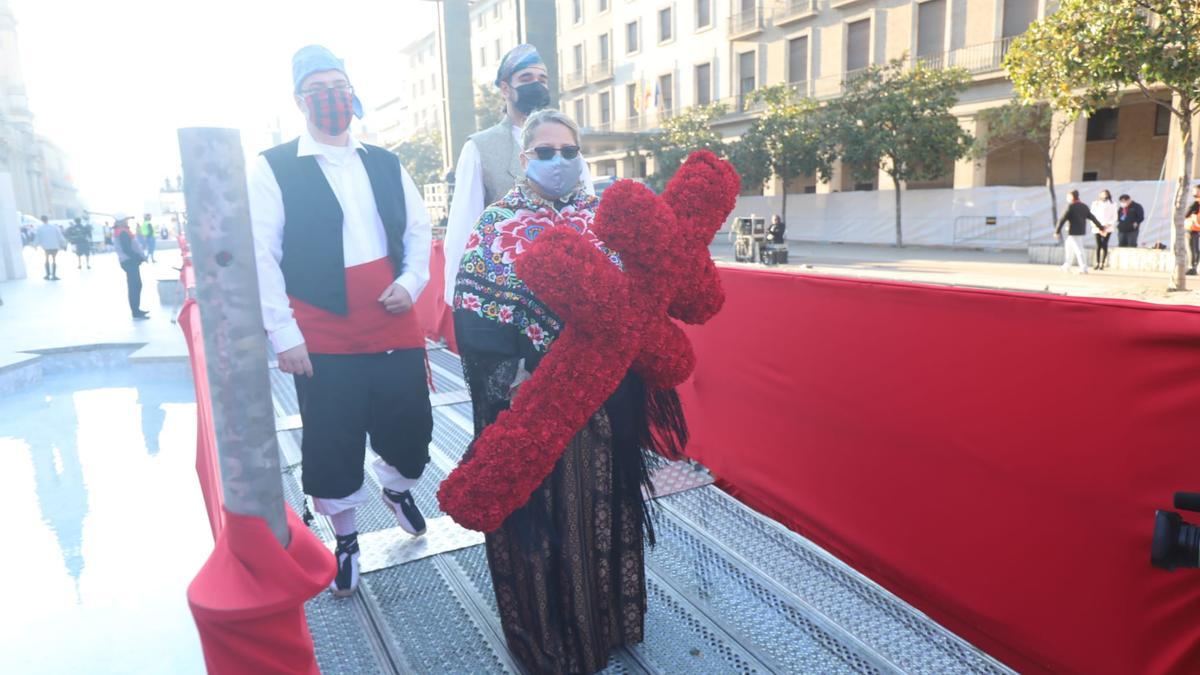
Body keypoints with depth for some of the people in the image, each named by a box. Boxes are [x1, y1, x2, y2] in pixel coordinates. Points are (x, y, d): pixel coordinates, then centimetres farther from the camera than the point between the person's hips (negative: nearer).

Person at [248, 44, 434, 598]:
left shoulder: (385, 165, 11)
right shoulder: (272, 168, -3)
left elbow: (419, 229, 14)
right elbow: (261, 256, -7)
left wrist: (412, 282, -3)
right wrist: (283, 332, -11)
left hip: (395, 329, 4)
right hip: (323, 339, -3)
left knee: (412, 430, 9)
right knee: (332, 446, 6)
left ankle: (397, 488, 44)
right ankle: (345, 540, 29)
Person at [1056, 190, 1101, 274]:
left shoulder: (1070, 207, -13)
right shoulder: (1084, 206, 8)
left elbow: (1062, 220, -16)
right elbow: (1093, 218, 11)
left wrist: (1057, 232, -13)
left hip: (1073, 232, -8)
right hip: (1081, 231, 8)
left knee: (1078, 250, -5)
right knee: (1068, 247, 21)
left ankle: (1084, 268, -6)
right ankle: (1067, 266, 26)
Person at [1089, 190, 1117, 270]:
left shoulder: (1112, 205, 6)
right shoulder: (1095, 204, 9)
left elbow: (1114, 217, 5)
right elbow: (1092, 215, 6)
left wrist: (1108, 225, -9)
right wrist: (1095, 225, -6)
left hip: (1107, 228, -1)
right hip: (1097, 228, 1)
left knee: (1104, 245, -5)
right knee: (1098, 245, -1)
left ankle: (1103, 263, -4)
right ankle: (1097, 263, 3)